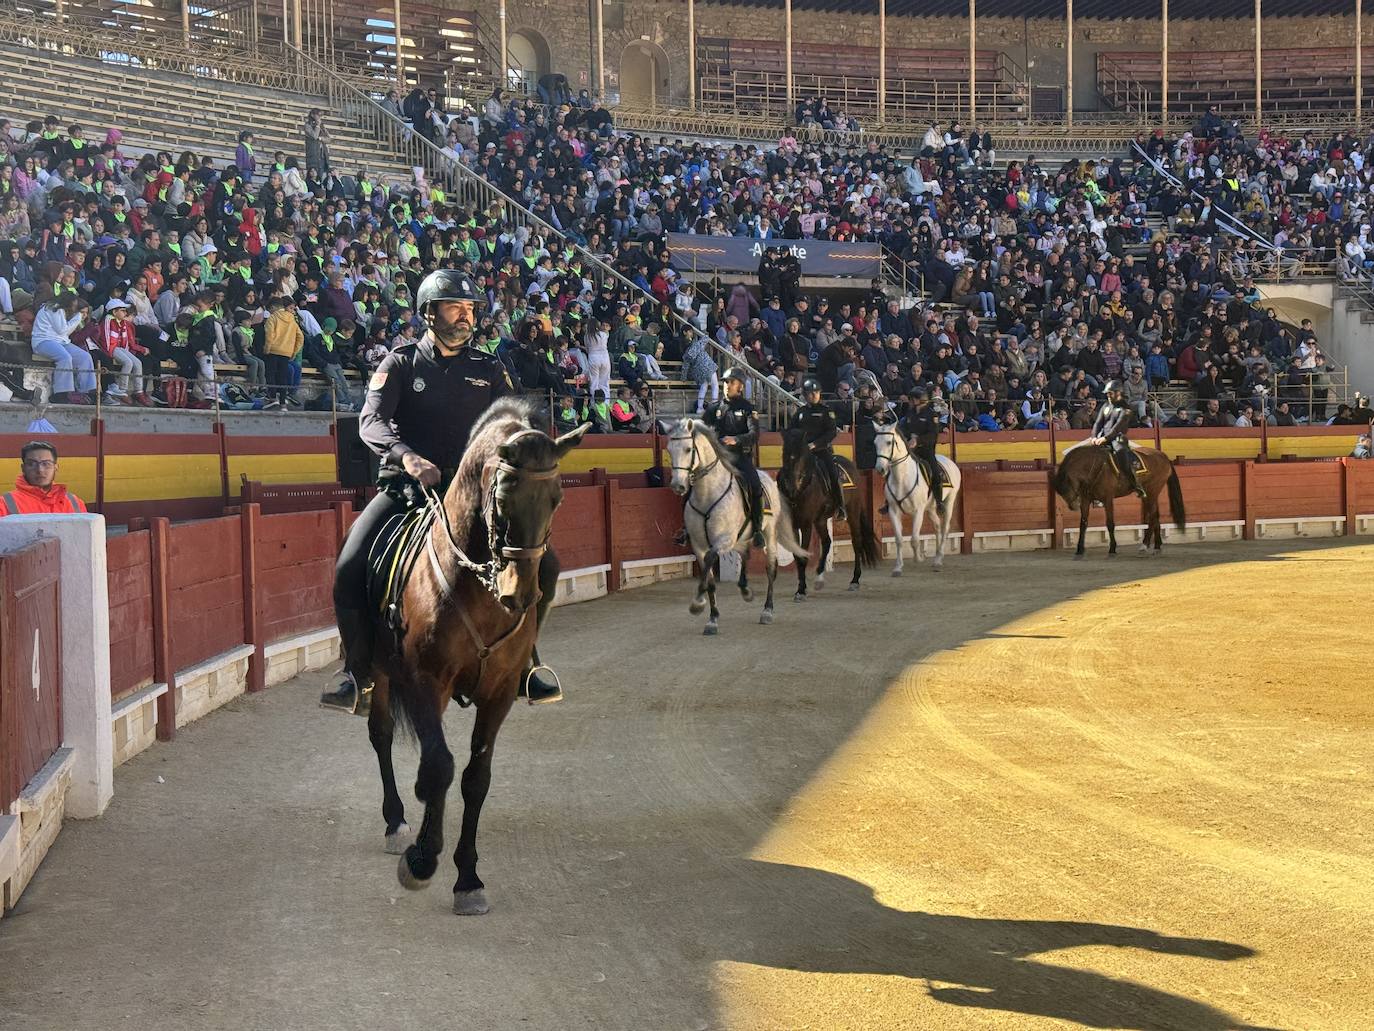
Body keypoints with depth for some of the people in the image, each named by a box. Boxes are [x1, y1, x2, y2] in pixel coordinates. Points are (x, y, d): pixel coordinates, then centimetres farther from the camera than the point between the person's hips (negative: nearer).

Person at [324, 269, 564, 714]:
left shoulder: (489, 369, 11)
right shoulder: (401, 363, 2)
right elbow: (372, 420, -12)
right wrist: (408, 456, -32)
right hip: (405, 486, -2)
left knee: (543, 565, -12)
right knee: (349, 571, -21)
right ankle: (359, 678, -4)